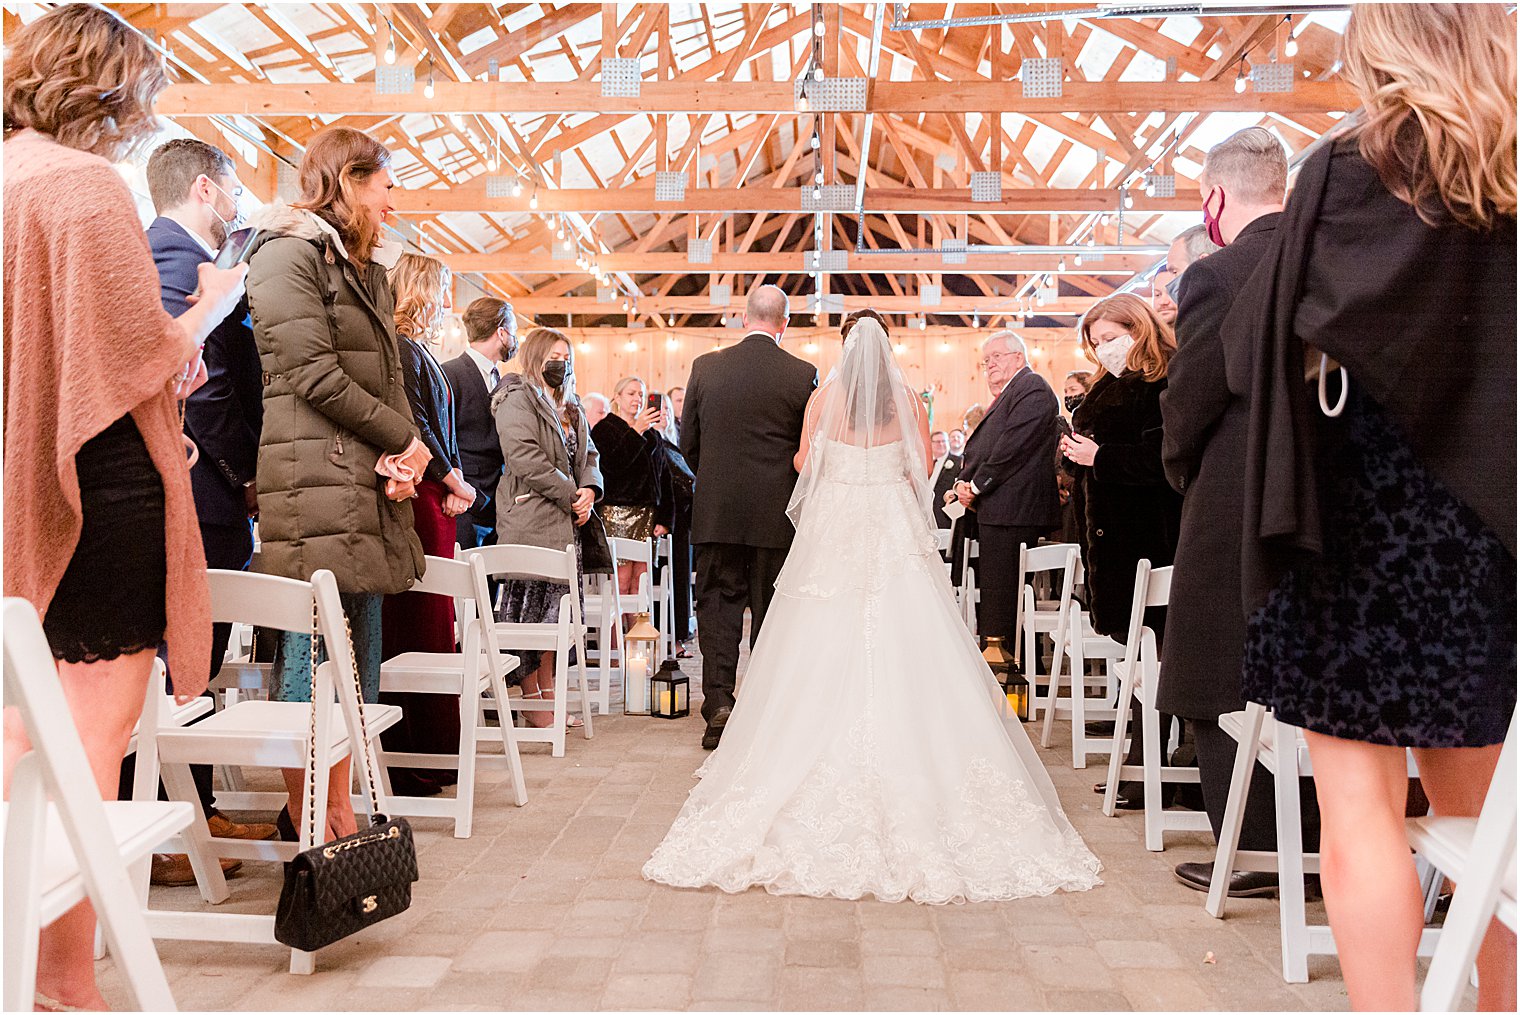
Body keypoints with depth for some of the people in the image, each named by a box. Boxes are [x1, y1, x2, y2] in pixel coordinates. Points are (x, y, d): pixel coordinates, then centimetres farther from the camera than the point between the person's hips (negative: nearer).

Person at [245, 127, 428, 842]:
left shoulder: (366, 267, 24)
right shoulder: (288, 253, -3)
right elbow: (315, 374, -13)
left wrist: (401, 459, 0)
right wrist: (407, 440, -7)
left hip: (371, 489, 9)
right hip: (314, 485, -9)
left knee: (358, 658, 9)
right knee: (310, 655, -3)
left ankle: (339, 813, 18)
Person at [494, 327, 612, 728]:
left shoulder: (570, 408, 22)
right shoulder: (517, 399, -5)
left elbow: (588, 455, 19)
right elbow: (525, 458, -16)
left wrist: (590, 489, -2)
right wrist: (572, 496, -13)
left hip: (567, 523, 8)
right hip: (532, 522, -8)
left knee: (555, 609, 10)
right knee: (530, 606, -4)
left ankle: (549, 695, 18)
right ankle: (533, 704, 3)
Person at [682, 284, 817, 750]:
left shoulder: (706, 366, -1)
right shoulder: (803, 374, -6)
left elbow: (687, 442, 4)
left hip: (716, 510, 1)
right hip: (777, 515, 0)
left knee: (717, 601, 10)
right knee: (769, 609, 10)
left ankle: (718, 700, -1)